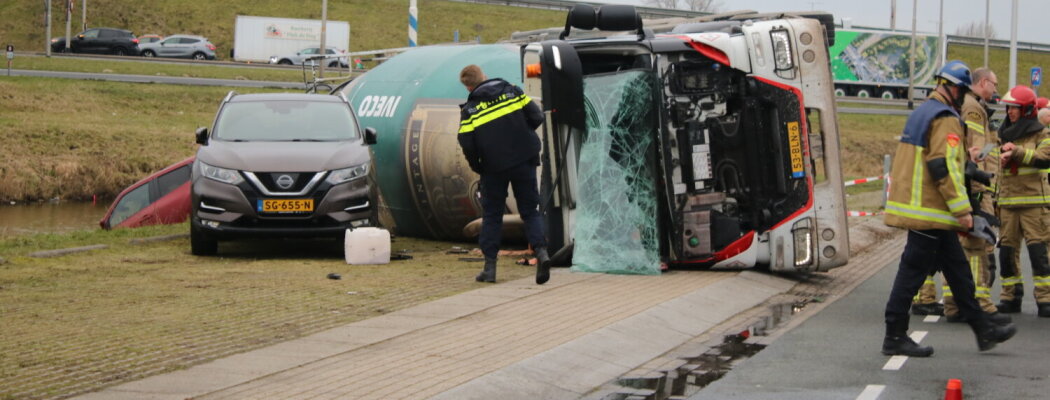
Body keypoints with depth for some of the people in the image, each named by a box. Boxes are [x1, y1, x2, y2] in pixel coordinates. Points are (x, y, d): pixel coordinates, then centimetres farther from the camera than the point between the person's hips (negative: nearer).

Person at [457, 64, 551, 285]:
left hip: (494, 167, -2)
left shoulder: (470, 109, -5)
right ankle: (541, 251, -13)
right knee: (530, 210, 9)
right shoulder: (512, 91, 2)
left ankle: (489, 266, 9)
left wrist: (477, 167, 5)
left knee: (492, 215, 11)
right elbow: (536, 117, 0)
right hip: (524, 161, 2)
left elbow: (467, 144, -12)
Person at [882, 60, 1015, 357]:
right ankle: (895, 337, 0)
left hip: (916, 206, 10)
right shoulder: (945, 119, -14)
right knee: (913, 270, -5)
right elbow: (944, 168, -22)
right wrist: (962, 210, -19)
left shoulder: (922, 113, 18)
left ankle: (983, 331, 19)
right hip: (930, 211, -10)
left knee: (958, 270, 14)